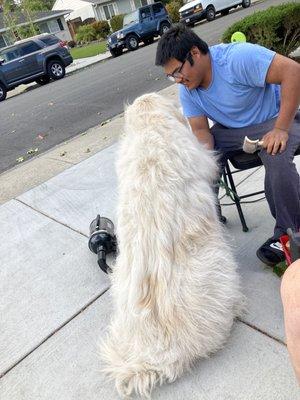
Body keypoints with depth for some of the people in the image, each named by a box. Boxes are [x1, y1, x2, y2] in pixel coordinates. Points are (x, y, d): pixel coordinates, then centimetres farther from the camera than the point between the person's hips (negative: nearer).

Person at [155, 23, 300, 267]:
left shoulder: (238, 57, -26)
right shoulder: (187, 90, -6)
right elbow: (200, 130, -9)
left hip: (274, 119, -5)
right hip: (230, 129, 6)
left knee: (277, 157, -35)